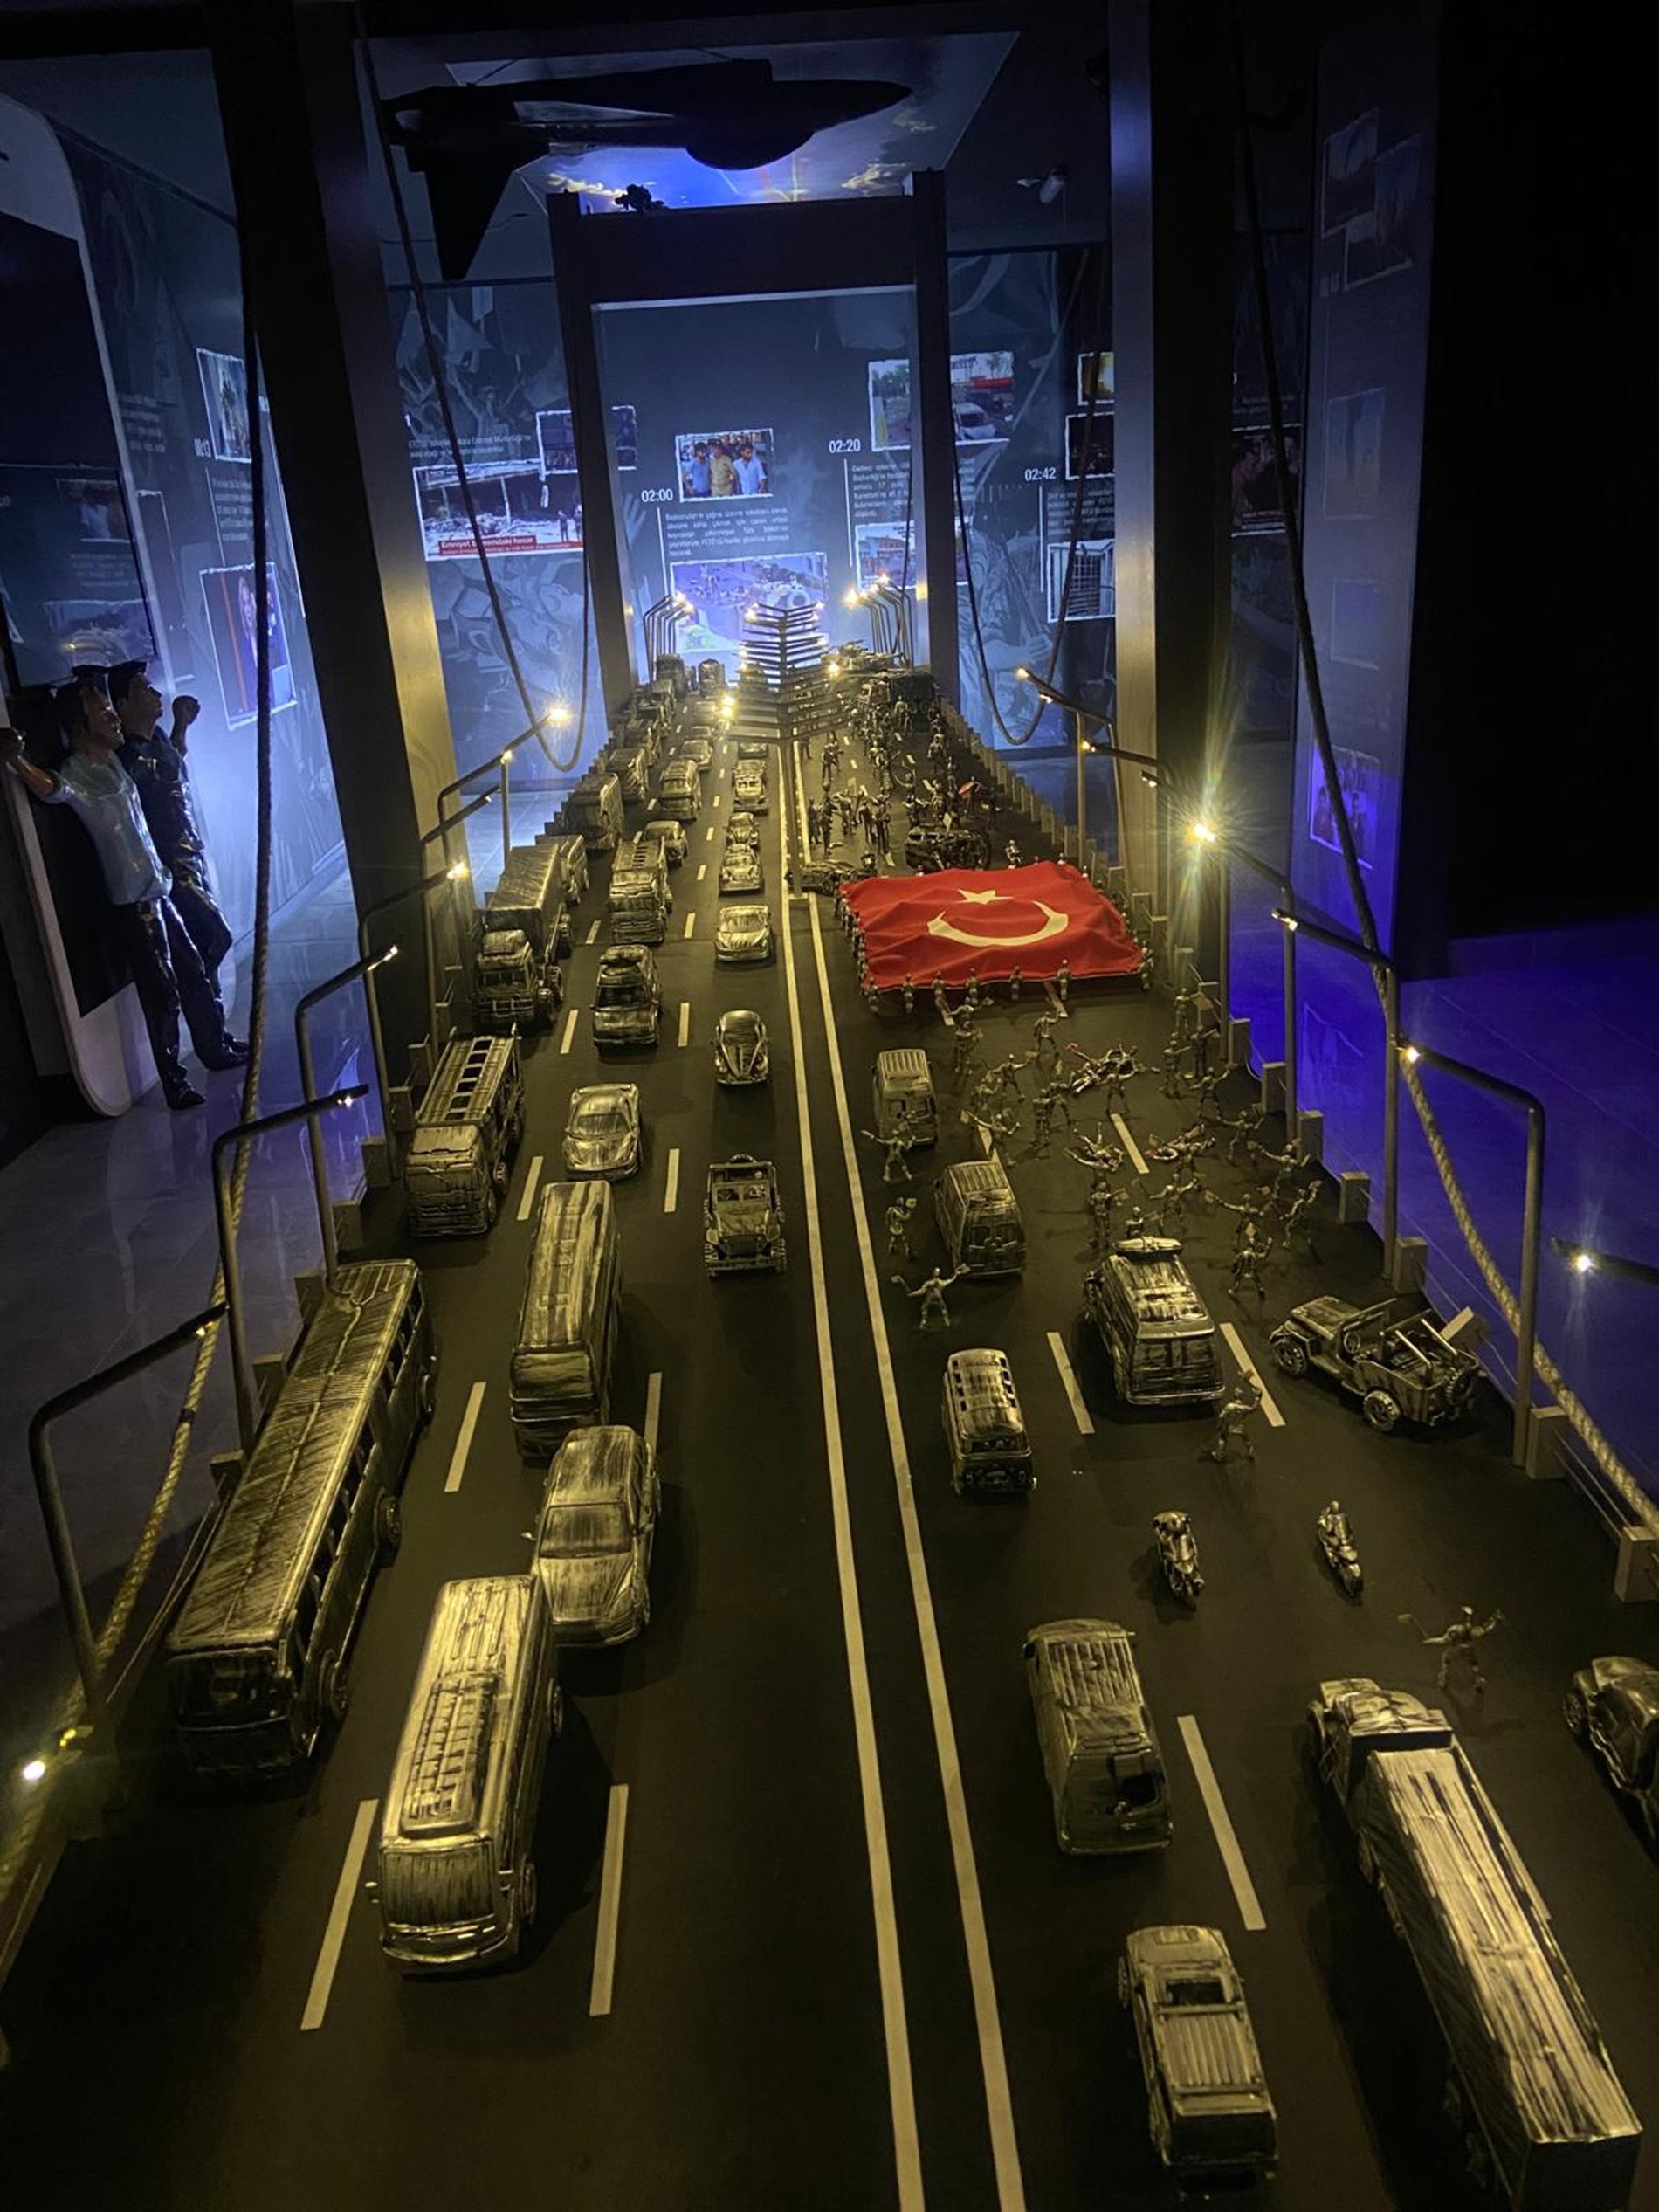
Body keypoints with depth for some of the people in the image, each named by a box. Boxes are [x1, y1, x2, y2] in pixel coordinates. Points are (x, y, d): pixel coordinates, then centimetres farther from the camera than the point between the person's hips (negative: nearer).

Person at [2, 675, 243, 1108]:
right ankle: (174, 1083, 3)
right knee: (162, 993, -5)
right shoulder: (77, 773, -15)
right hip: (133, 901, -9)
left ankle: (216, 1050, 35)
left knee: (192, 974, 19)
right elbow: (52, 788, -39)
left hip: (157, 891, 9)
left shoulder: (113, 762, 12)